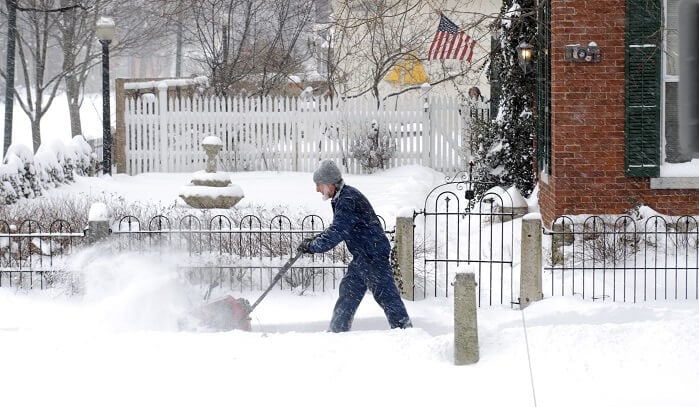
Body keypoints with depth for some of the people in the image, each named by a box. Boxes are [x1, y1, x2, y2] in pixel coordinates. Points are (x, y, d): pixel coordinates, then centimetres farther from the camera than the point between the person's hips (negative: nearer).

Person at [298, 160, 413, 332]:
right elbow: (338, 228, 21)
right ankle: (337, 331, 20)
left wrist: (312, 246, -16)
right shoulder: (342, 198, 12)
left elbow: (336, 233, -25)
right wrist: (316, 239, 9)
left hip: (373, 255, -11)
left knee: (385, 294, -8)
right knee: (348, 292, 13)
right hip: (361, 257, 11)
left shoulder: (348, 201, -21)